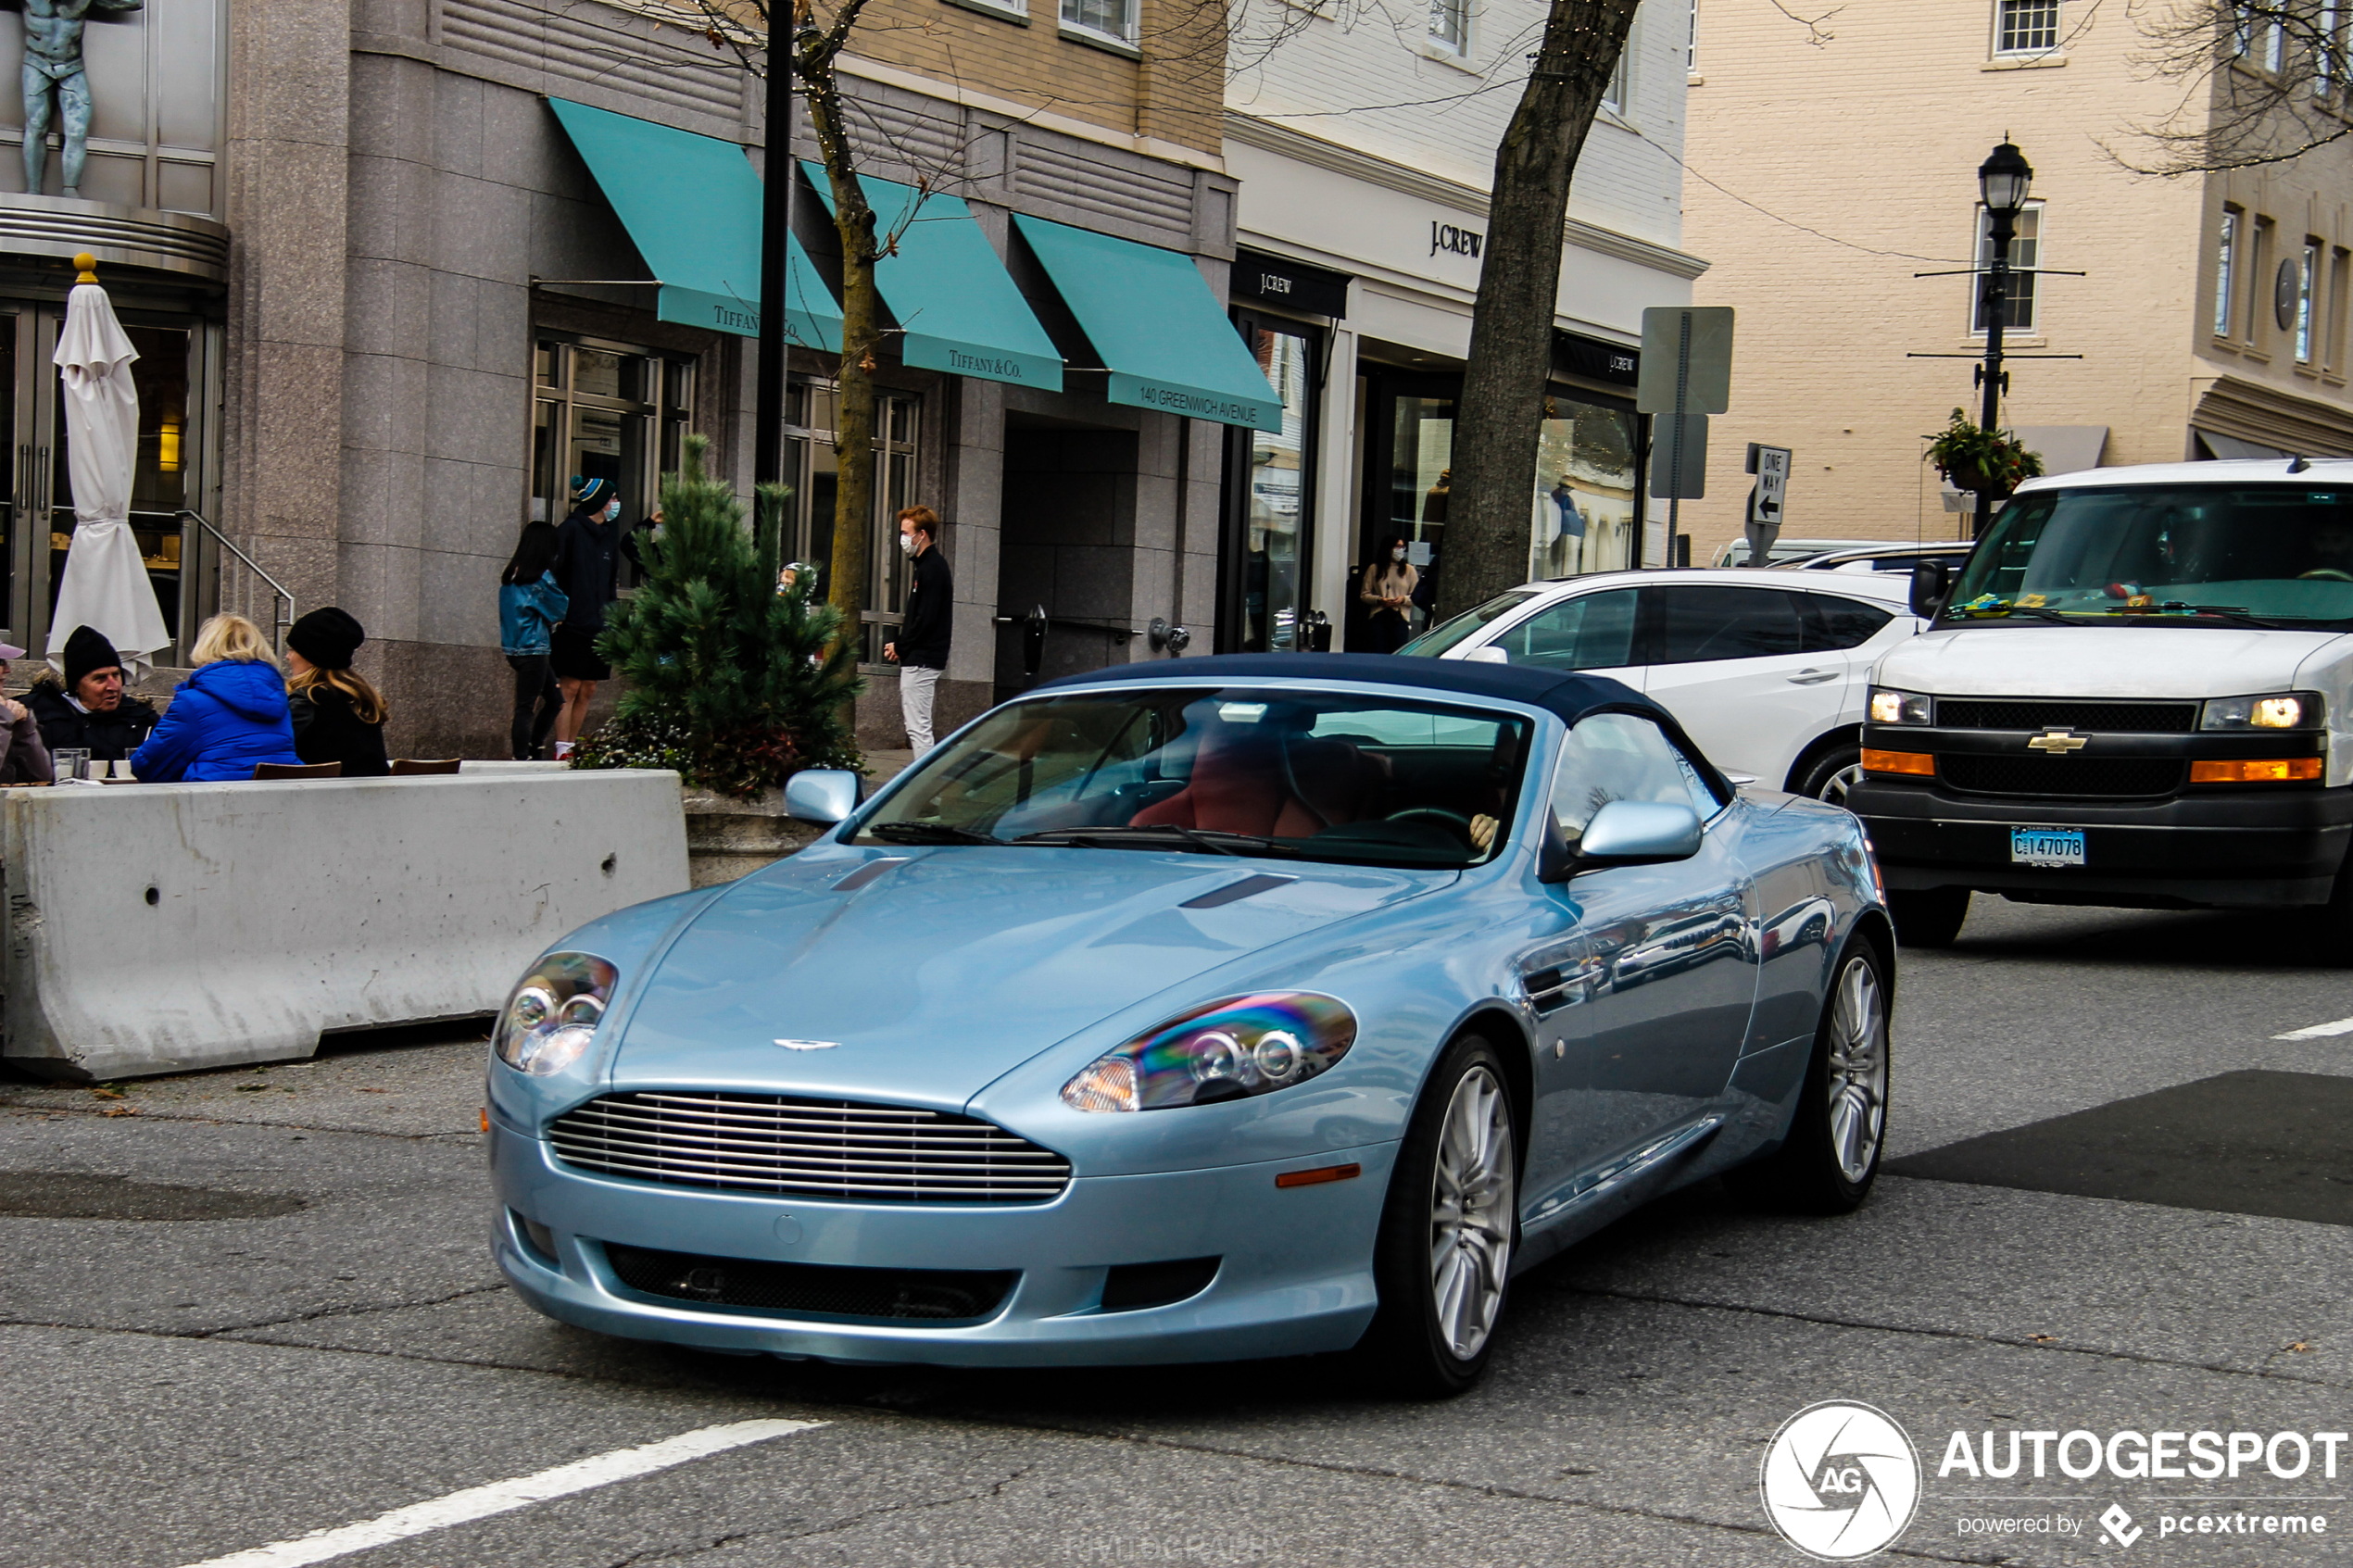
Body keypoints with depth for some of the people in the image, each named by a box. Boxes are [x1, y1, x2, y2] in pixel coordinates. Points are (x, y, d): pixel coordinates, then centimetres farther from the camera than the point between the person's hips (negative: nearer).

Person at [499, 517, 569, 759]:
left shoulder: (511, 575, 10)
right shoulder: (541, 578, -13)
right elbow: (562, 609, -3)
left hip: (513, 648, 8)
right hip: (532, 650, -8)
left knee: (555, 699, 15)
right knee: (526, 707, -6)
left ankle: (531, 751, 16)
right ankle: (522, 757, -5)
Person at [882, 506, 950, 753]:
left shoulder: (931, 568, -14)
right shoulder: (928, 565, 17)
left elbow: (926, 619, -20)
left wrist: (899, 647, -10)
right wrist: (898, 645, 7)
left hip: (921, 660, -11)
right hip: (918, 659, 11)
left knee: (918, 726, -11)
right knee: (915, 722, 14)